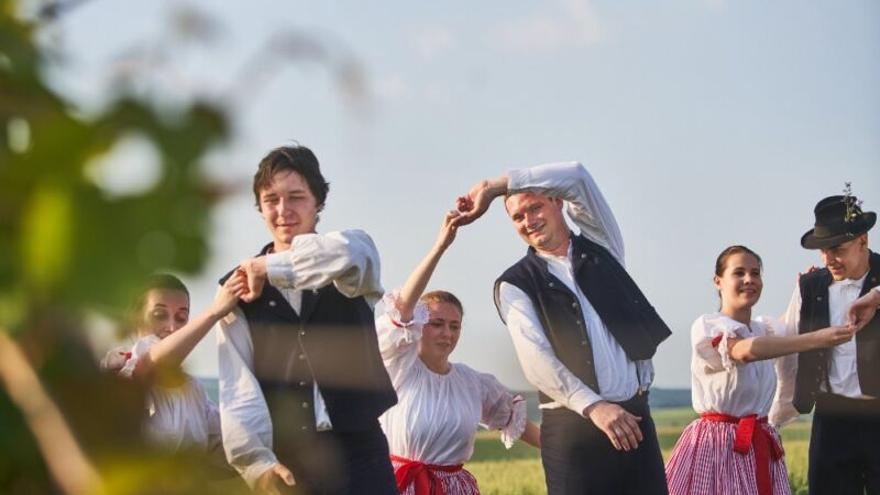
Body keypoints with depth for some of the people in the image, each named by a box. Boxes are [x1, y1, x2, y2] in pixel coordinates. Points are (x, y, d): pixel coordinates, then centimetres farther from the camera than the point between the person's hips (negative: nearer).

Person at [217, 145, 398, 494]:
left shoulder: (355, 256, 7)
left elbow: (346, 254, -20)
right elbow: (238, 387, -3)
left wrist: (267, 268, -8)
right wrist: (256, 461, -17)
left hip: (358, 453, -1)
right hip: (282, 462, 1)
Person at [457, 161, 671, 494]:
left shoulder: (601, 245, 14)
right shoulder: (515, 285, 5)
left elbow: (576, 176, 1)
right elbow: (536, 360, -9)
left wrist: (492, 187, 0)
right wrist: (594, 407, -21)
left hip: (635, 417, 3)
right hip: (574, 423, -3)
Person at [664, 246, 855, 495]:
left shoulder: (768, 329, 13)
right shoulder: (707, 326, -9)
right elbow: (745, 350, -28)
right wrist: (815, 339, -38)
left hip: (762, 446, 6)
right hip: (717, 444, -6)